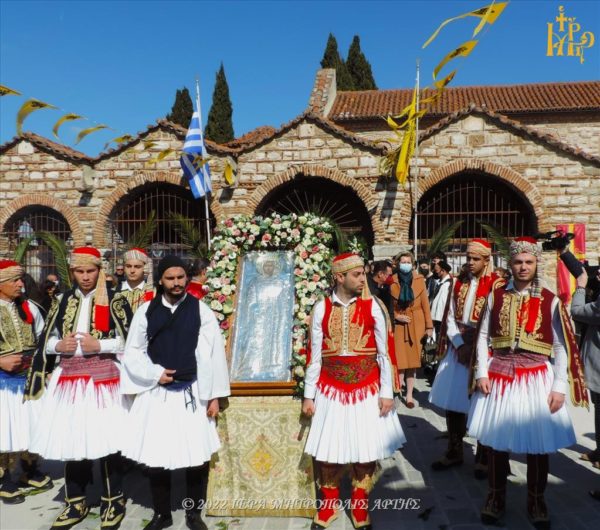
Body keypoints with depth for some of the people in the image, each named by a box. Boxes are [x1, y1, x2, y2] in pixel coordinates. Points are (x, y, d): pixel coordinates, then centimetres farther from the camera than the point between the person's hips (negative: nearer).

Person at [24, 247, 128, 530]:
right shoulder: (64, 301, 11)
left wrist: (99, 345, -17)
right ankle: (76, 502, 25)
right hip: (69, 377, 4)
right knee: (70, 439, 8)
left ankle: (113, 501, 18)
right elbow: (46, 341, 15)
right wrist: (59, 346, -6)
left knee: (106, 439, -1)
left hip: (103, 378, -4)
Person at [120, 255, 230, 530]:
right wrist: (154, 374, -8)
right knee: (156, 456, 10)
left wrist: (214, 396, -4)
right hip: (156, 394, 1)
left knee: (197, 456, 6)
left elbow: (214, 354, -3)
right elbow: (132, 352, 7)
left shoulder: (201, 311, -3)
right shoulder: (146, 311, 2)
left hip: (192, 393, -1)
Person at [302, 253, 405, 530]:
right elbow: (315, 355, 1)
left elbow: (384, 352, -2)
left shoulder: (373, 306, -3)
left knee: (365, 450, 9)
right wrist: (309, 395, 1)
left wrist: (387, 392, -5)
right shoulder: (321, 308, -2)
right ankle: (328, 506, 32)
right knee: (328, 451, 9)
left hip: (366, 389, 0)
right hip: (331, 389, 0)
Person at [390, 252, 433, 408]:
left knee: (413, 359, 4)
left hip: (416, 324, 1)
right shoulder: (393, 281, -2)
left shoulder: (419, 279, 1)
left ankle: (409, 394, 11)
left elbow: (425, 303, 2)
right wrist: (396, 316, -13)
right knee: (400, 359, -3)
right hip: (399, 324, -1)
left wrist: (429, 326, 1)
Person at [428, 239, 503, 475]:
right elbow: (450, 318, 8)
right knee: (452, 402, 10)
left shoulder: (496, 285, -6)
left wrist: (475, 349, -15)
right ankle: (454, 452, 27)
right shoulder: (459, 284, 11)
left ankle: (483, 458, 20)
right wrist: (460, 346, -5)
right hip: (458, 348, 5)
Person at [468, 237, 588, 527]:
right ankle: (496, 497, 29)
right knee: (497, 440, 10)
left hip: (536, 377, -1)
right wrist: (481, 373, -2)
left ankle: (536, 501, 29)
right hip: (499, 375, 1)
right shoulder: (496, 296, 3)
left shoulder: (550, 301, -2)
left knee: (538, 442, 8)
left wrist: (559, 387, -7)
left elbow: (562, 346, -1)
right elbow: (483, 336, 6)